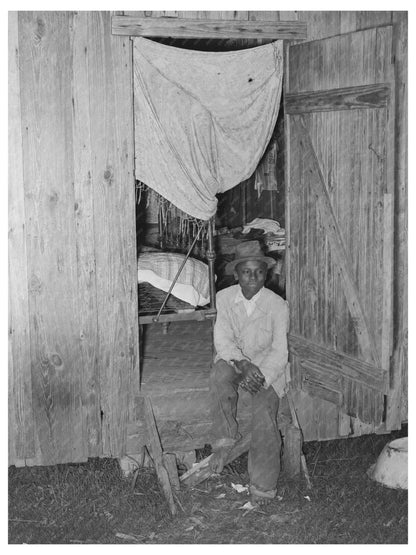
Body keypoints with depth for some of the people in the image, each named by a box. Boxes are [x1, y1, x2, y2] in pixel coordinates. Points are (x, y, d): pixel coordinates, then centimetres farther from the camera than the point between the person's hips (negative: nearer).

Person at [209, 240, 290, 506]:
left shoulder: (278, 306, -12)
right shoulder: (225, 297, -4)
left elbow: (279, 352, -12)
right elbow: (223, 339, -9)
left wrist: (260, 376, -28)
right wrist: (243, 365, -27)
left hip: (268, 367, -2)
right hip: (234, 359, 2)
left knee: (263, 413, -24)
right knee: (221, 373, -35)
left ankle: (263, 485, -7)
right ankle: (225, 439, -19)